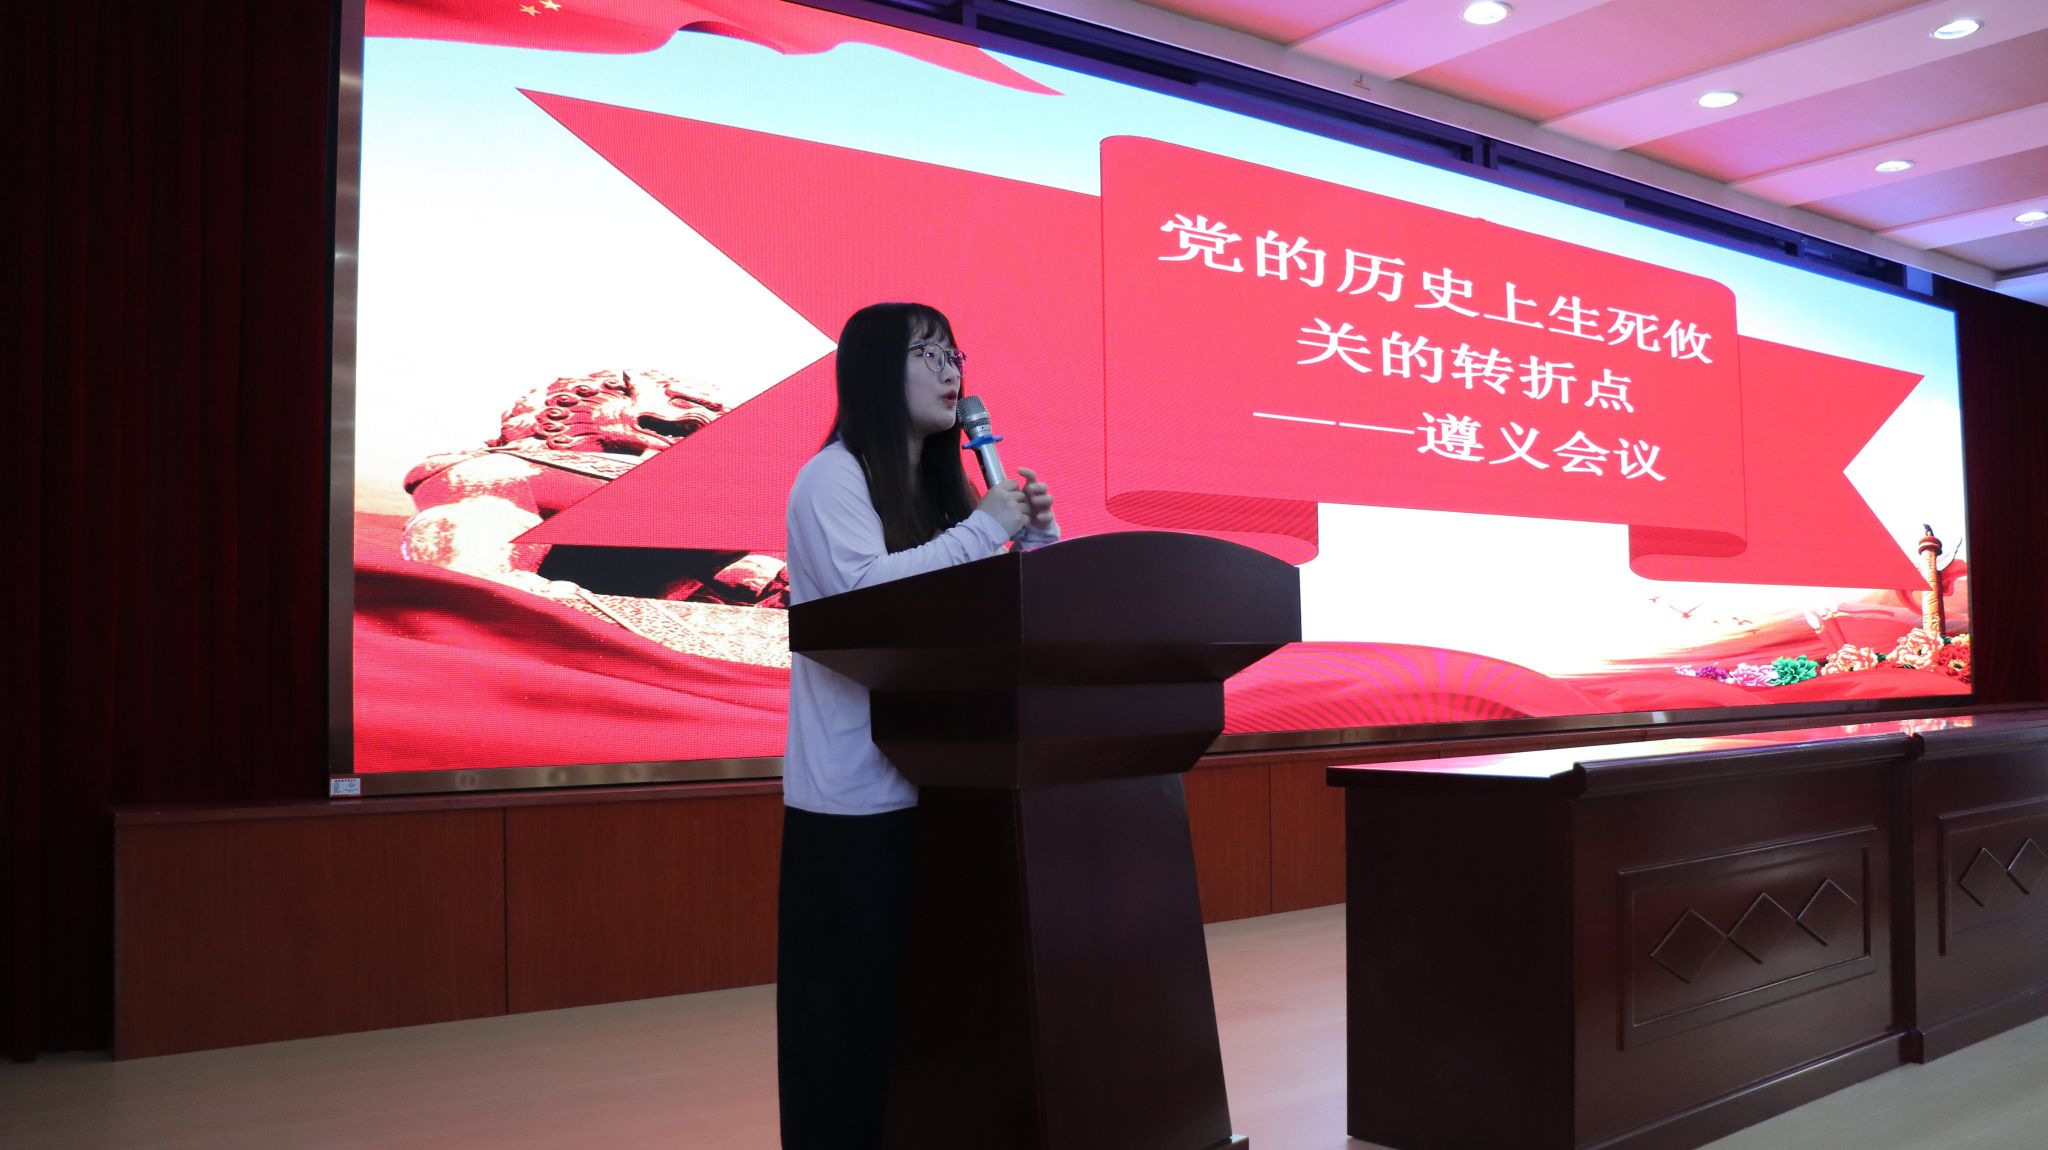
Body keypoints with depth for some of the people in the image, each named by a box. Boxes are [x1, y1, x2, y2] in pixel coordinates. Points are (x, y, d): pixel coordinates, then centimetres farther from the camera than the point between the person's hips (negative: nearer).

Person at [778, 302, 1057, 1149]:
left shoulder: (942, 485, 14)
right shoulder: (832, 478, -8)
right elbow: (858, 587, -26)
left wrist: (1037, 535, -1)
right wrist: (984, 530, -18)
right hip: (856, 793, -7)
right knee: (853, 1003, -1)